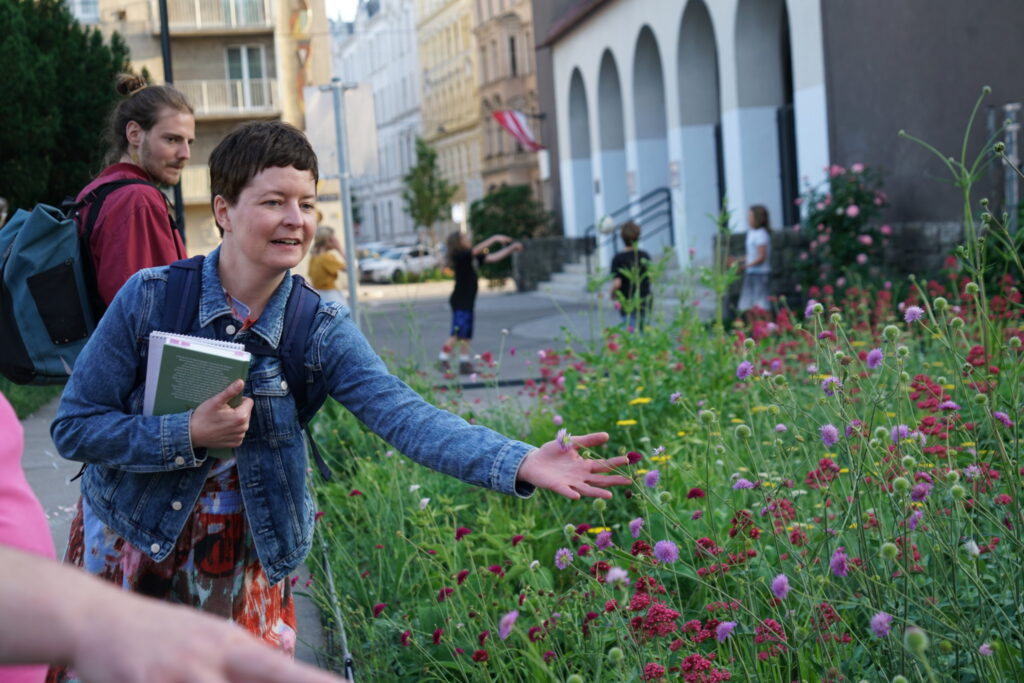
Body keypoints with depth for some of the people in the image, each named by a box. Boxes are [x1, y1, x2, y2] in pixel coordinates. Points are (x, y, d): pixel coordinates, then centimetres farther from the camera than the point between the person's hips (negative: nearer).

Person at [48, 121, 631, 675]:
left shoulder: (321, 329, -11)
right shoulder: (151, 297, -15)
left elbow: (400, 412, -26)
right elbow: (75, 427, -12)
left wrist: (520, 462, -41)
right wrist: (190, 435, -26)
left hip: (249, 564, 1)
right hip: (130, 547, -1)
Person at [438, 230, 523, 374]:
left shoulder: (473, 258, 12)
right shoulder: (460, 256, -12)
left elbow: (493, 257, 14)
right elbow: (476, 250, -25)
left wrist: (511, 248, 10)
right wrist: (494, 239, -25)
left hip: (467, 302, 9)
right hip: (459, 302, -9)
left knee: (466, 335, 9)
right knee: (458, 332, -13)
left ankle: (464, 363, 13)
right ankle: (443, 360, -8)